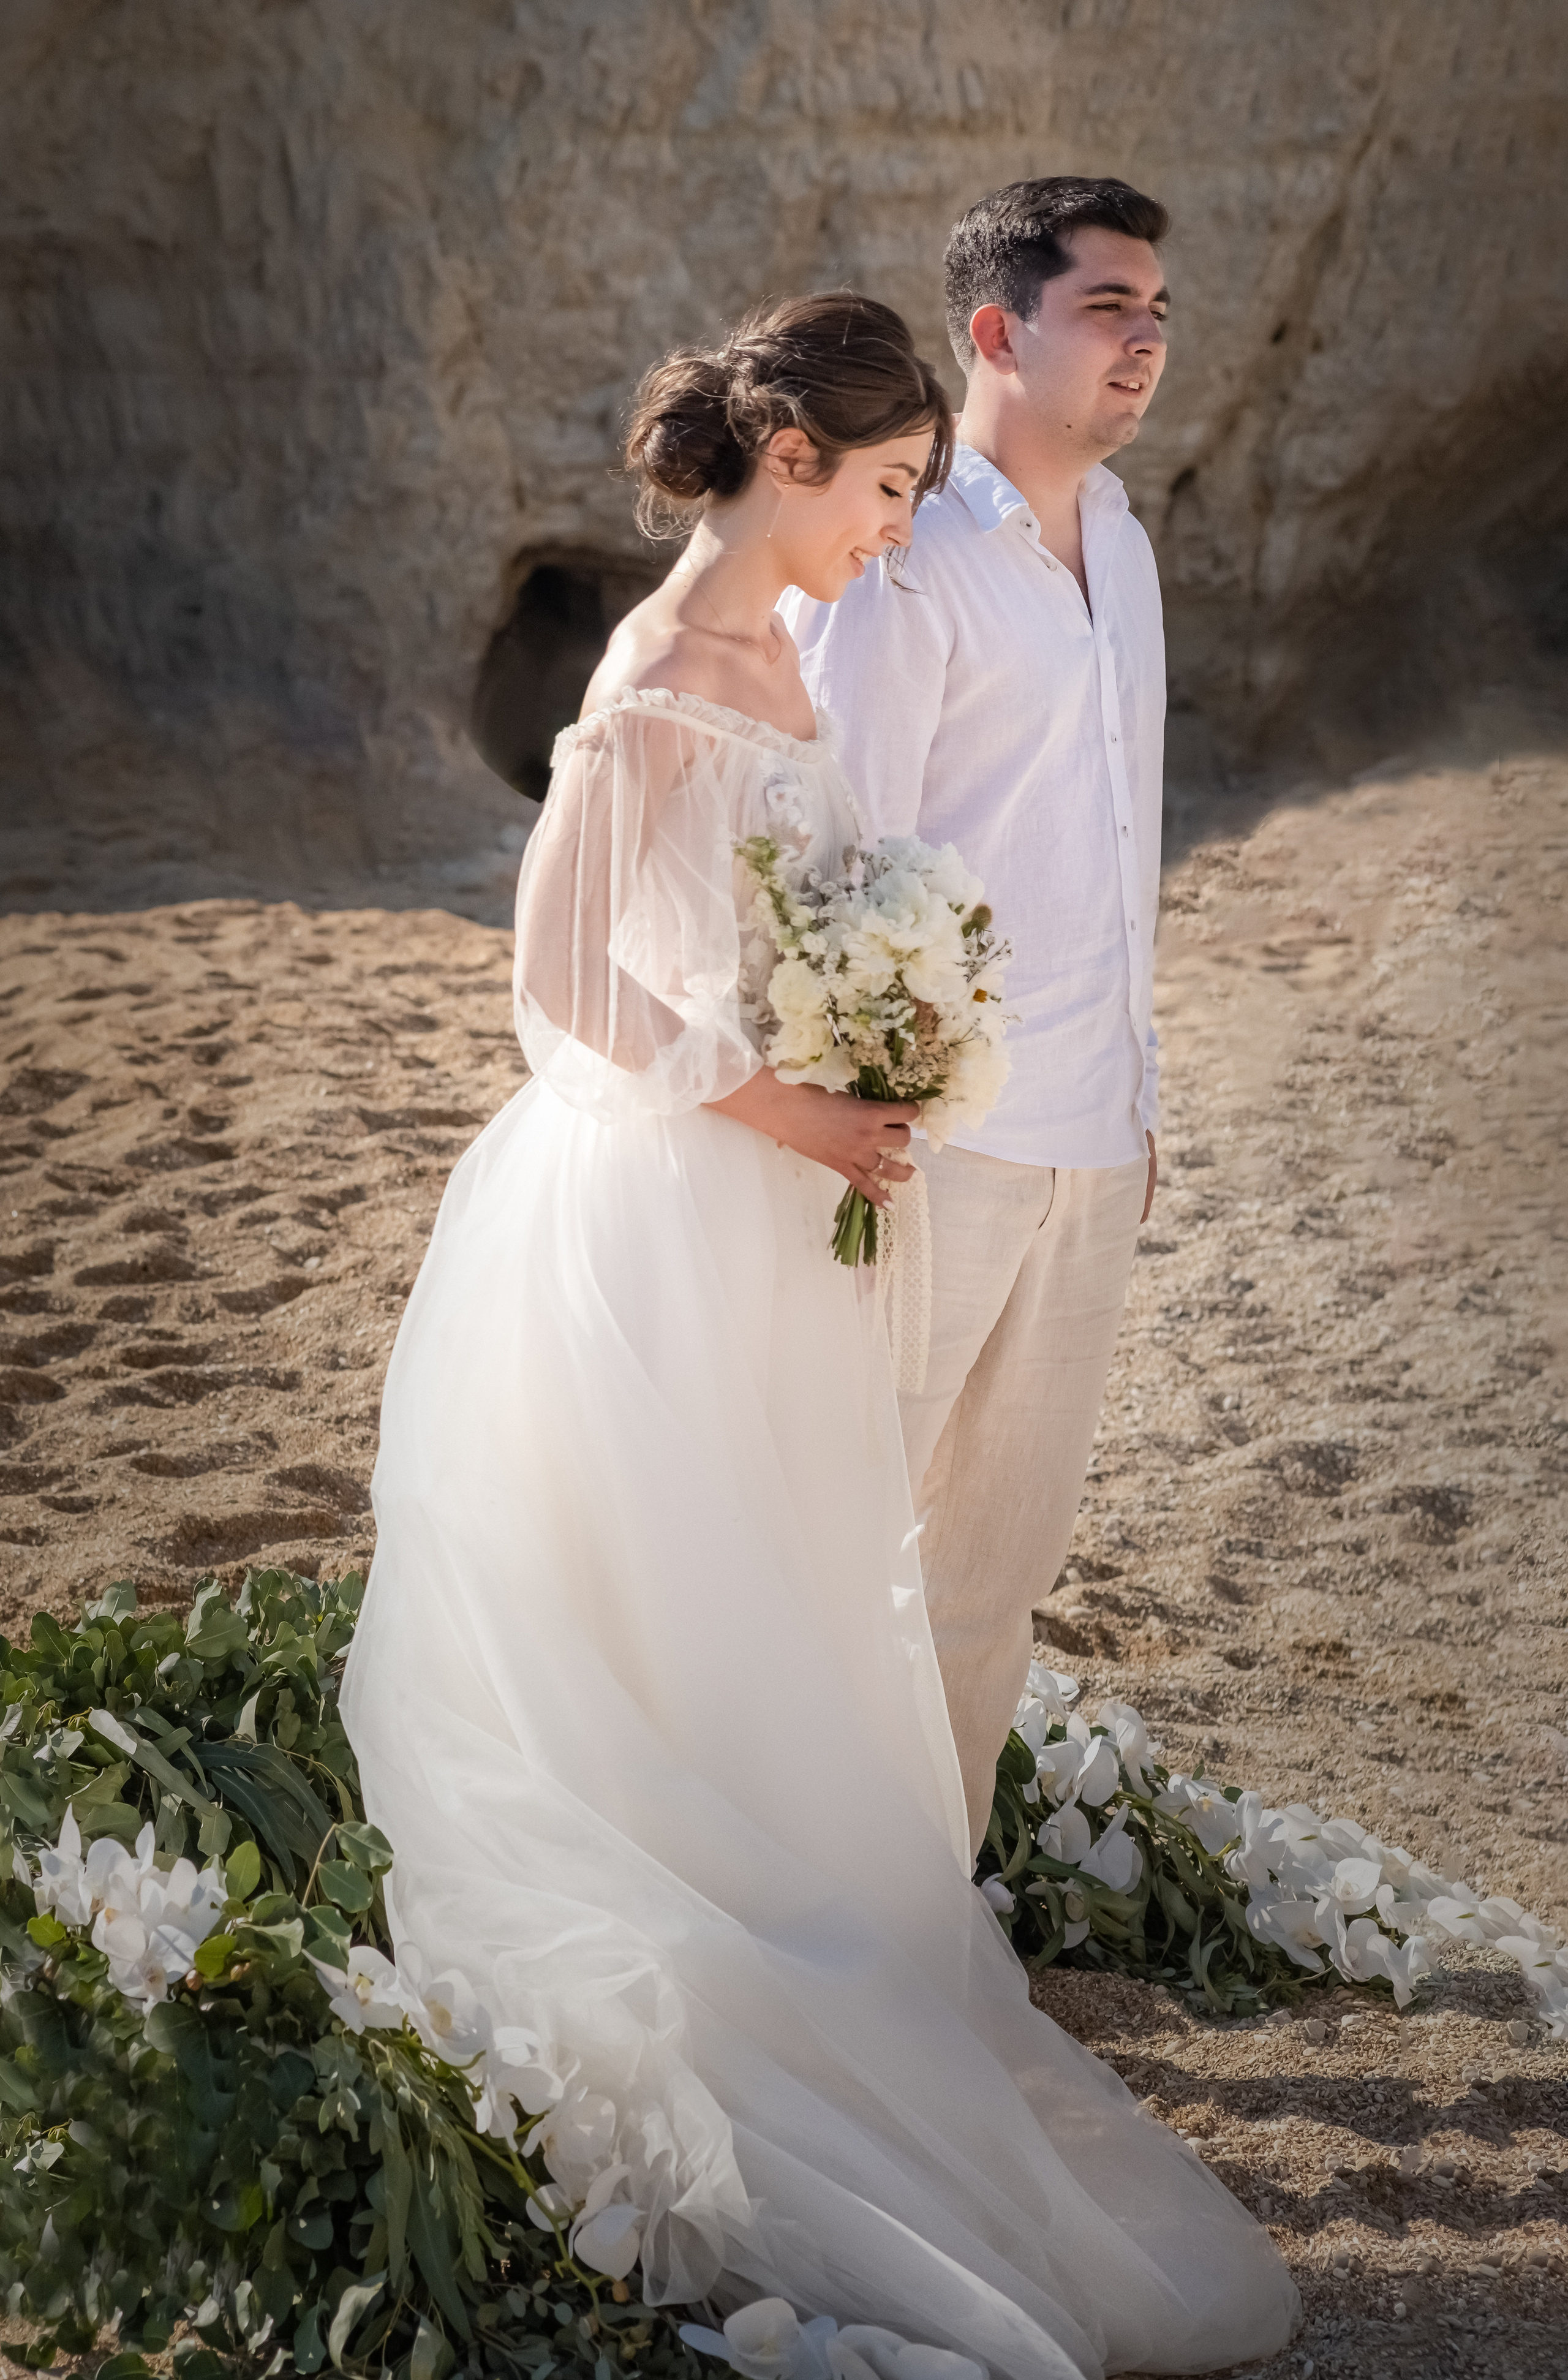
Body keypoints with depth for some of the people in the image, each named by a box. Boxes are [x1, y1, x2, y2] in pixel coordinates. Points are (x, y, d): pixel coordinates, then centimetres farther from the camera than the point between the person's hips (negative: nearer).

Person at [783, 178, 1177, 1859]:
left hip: (1092, 1141, 8)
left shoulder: (1121, 542, 13)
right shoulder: (895, 568, -13)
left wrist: (1137, 1091, 17)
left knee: (1005, 1548, 16)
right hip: (937, 1132, -8)